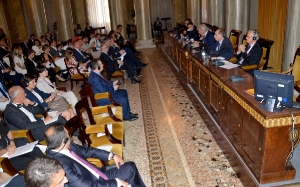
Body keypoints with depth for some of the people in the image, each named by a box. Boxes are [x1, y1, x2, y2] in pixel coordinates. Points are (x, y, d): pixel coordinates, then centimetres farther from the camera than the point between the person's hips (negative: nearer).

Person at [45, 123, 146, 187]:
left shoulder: (67, 147, -5)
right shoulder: (61, 166, -32)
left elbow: (87, 151, 11)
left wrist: (112, 155, 6)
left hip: (102, 176, 9)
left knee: (130, 167, 7)